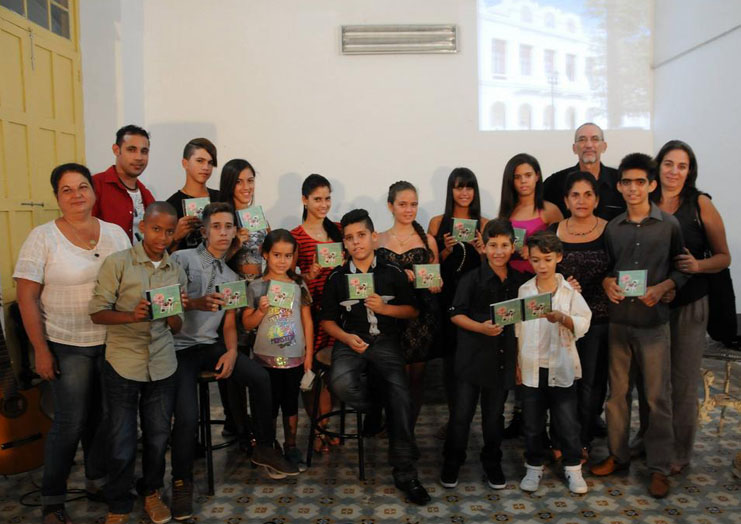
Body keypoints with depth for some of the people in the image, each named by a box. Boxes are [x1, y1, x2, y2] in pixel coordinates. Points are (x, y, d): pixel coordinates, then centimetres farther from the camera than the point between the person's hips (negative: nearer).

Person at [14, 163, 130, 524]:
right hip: (68, 346, -3)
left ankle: (98, 478, 35)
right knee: (70, 422, 2)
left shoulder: (115, 233, 4)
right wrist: (41, 350, -10)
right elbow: (27, 297, -7)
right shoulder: (42, 237, -6)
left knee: (106, 416, 13)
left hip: (114, 343, 4)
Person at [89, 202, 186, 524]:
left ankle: (151, 492, 38)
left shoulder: (177, 272, 6)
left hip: (162, 366, 4)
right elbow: (97, 312, -8)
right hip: (123, 365, -3)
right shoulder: (117, 263, -7)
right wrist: (132, 316, -25)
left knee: (158, 436, 13)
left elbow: (175, 328, 9)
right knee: (122, 443, 5)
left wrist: (176, 312, -13)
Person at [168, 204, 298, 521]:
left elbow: (229, 324, 13)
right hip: (179, 347, -5)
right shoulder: (182, 259, -6)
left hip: (211, 345, 5)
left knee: (260, 377, -13)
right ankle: (182, 482, 6)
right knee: (187, 417, -21)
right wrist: (196, 303, -33)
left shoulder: (232, 277, 14)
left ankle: (264, 449, 9)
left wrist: (232, 351, -6)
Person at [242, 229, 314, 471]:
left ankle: (291, 447, 26)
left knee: (291, 404, 12)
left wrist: (309, 353, 2)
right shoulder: (256, 287, -1)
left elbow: (307, 321, 5)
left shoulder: (299, 285, 3)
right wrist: (261, 311, -17)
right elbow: (247, 324, 1)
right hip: (266, 358, -1)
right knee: (269, 405, 8)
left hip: (294, 358, 1)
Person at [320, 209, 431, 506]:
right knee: (341, 384, -32)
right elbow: (327, 320, 11)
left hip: (385, 341, 0)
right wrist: (346, 338, -8)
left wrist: (384, 308, -7)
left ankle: (405, 473, -9)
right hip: (350, 342, 1)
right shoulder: (337, 278, 10)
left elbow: (412, 311, 12)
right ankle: (375, 412, 4)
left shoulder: (392, 273, 9)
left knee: (400, 396, -24)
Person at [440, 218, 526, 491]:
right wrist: (481, 327, -22)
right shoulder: (472, 279, -6)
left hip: (503, 359, 3)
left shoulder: (519, 281, 6)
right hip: (472, 357, -3)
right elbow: (456, 315, -7)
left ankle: (492, 464, 33)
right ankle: (451, 463, 21)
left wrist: (520, 358, 9)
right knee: (461, 413, 2)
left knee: (495, 414, 15)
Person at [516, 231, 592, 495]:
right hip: (531, 367, 2)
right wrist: (517, 363, 4)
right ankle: (534, 467, 28)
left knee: (567, 421, 7)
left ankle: (573, 468, 26)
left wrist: (562, 318, -29)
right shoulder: (524, 290, 2)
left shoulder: (569, 291, -2)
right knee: (532, 422, 11)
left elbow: (584, 323, -9)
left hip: (562, 367, -1)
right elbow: (518, 328, 5)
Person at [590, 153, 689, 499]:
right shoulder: (612, 227, 6)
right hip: (618, 320, 3)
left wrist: (663, 287, -14)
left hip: (654, 321, -2)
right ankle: (618, 455, 26)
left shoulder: (669, 225, -1)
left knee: (658, 396, 3)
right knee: (617, 391, 11)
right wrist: (607, 282, -9)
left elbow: (683, 267, 3)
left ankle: (659, 467, 17)